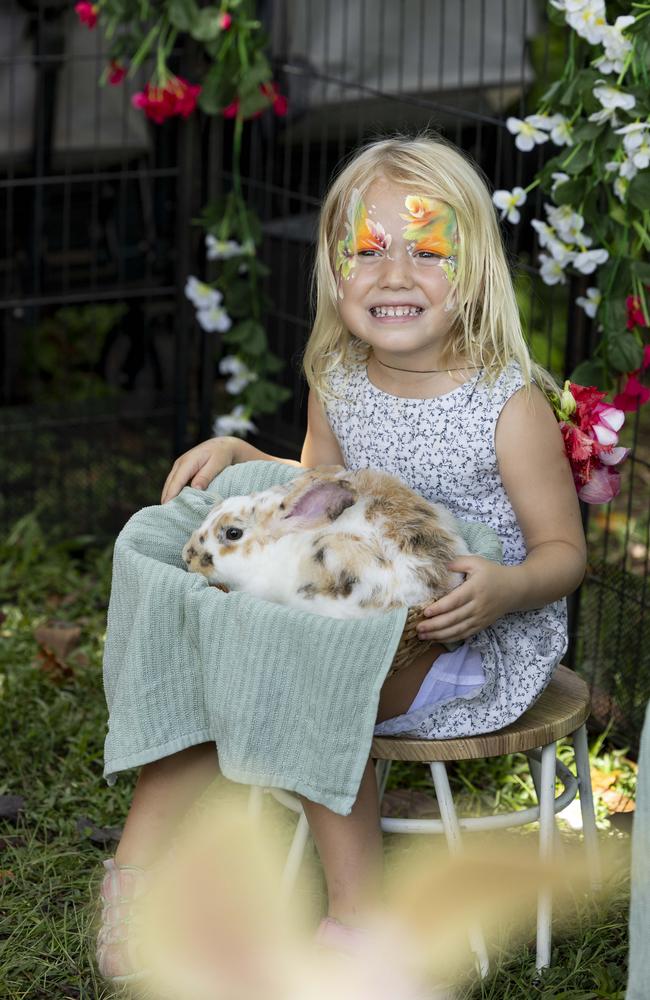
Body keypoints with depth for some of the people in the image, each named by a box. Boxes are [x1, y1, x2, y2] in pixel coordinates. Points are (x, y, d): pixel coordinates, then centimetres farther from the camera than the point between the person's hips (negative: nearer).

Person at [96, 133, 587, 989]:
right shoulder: (339, 387, 2)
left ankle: (359, 909, -15)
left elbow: (564, 551, -11)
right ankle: (142, 863, -1)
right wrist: (236, 453, 5)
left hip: (481, 650, -7)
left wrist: (505, 587, -32)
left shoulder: (508, 404, -16)